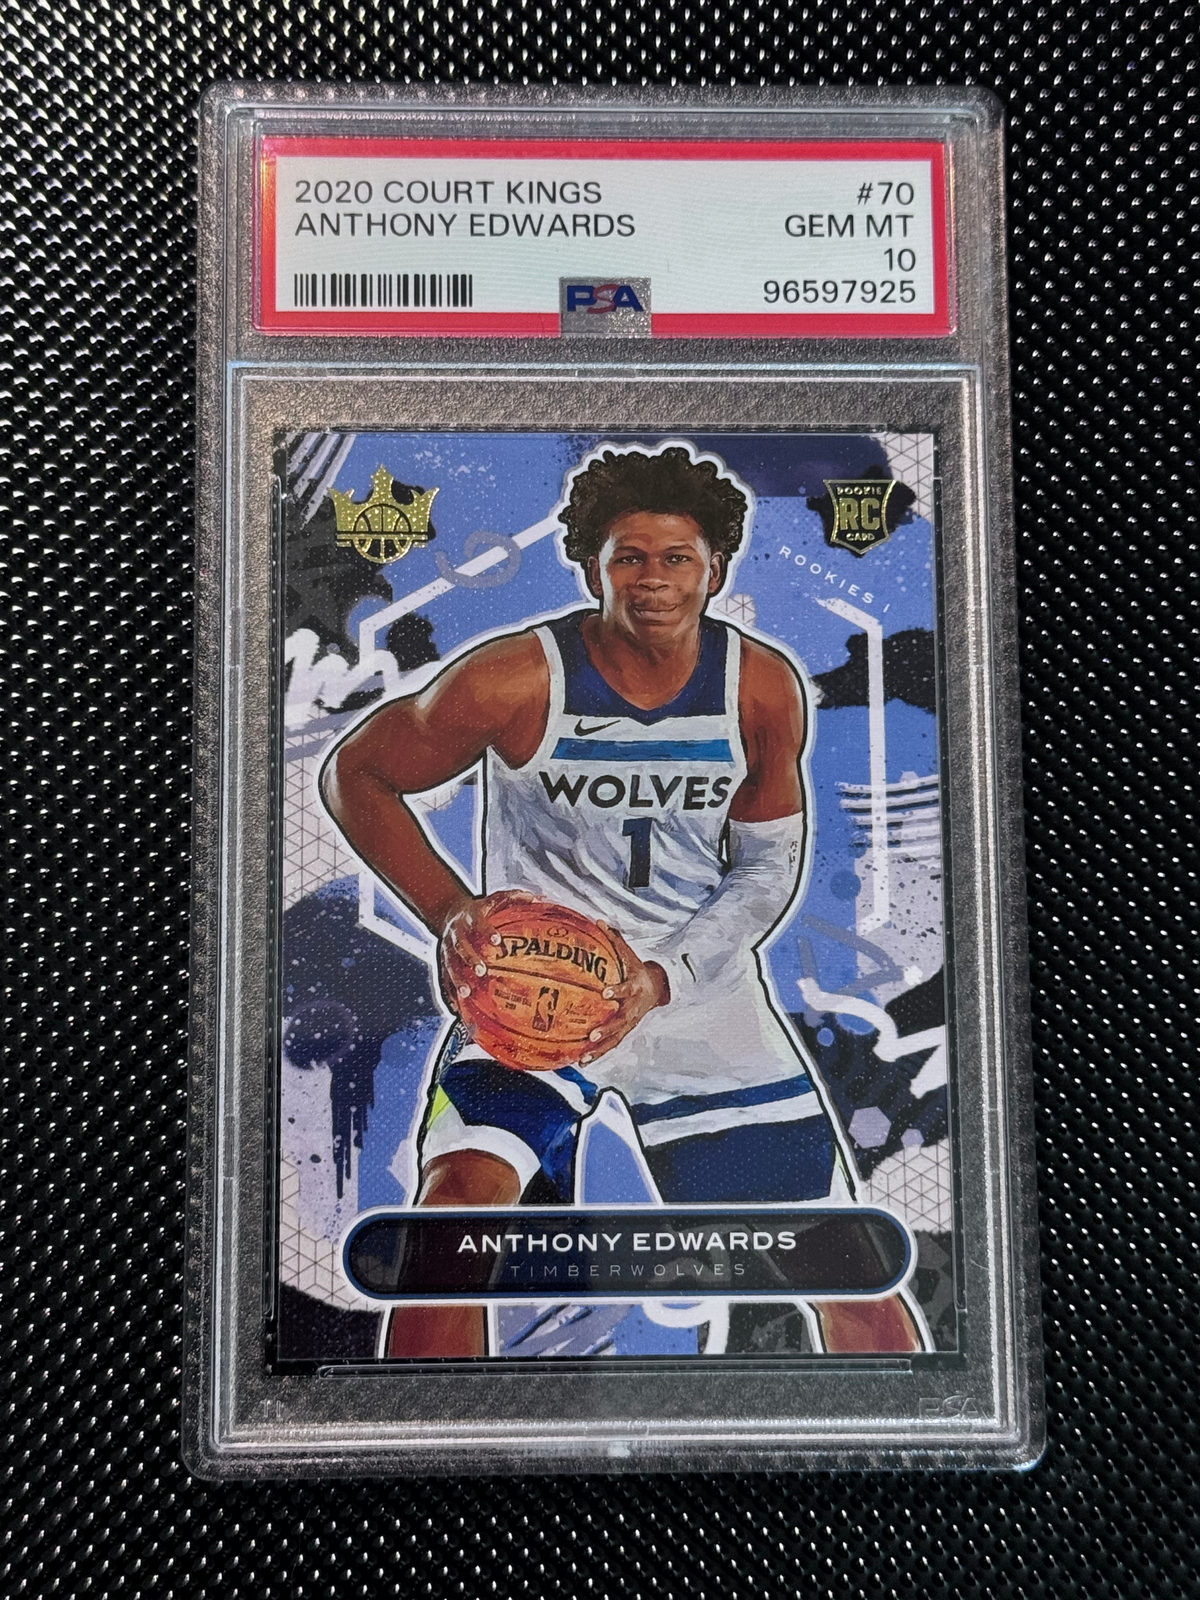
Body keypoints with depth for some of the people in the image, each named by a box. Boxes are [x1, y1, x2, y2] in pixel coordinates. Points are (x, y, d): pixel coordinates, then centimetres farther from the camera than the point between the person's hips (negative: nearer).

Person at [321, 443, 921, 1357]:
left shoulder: (764, 689, -8)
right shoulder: (516, 678, -17)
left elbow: (769, 867, -1)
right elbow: (353, 774, -6)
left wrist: (664, 978, -16)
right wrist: (449, 908, -18)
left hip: (702, 982, 3)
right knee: (459, 1198, -25)